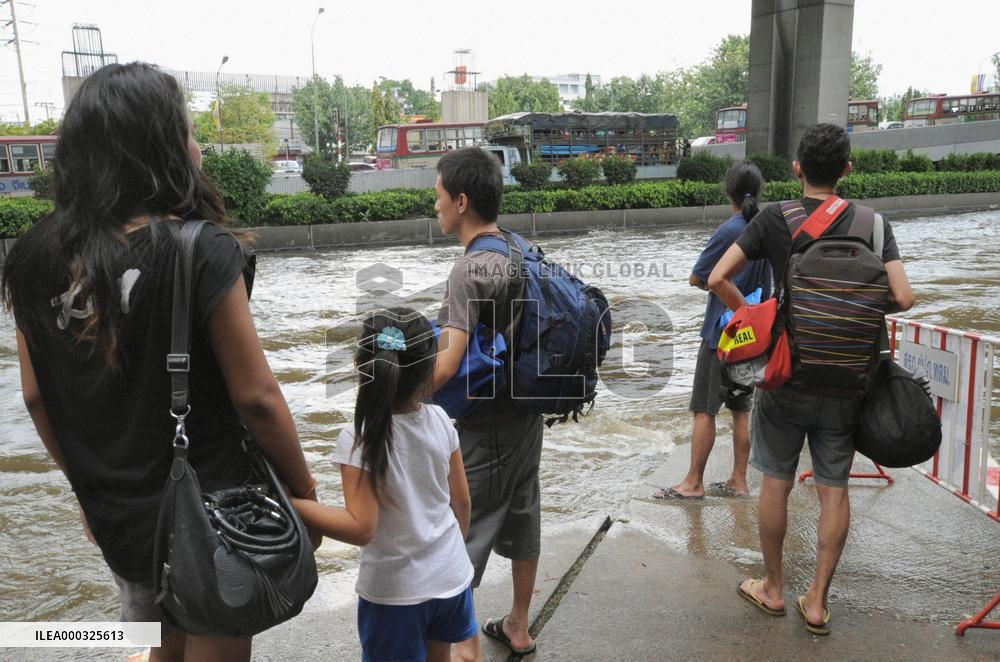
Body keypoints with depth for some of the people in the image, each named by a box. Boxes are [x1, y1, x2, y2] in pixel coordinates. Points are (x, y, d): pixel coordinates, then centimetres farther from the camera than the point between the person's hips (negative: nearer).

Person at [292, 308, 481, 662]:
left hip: (396, 592, -4)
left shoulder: (359, 439, -22)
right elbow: (462, 502, 1)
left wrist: (291, 502, -24)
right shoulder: (440, 421, -8)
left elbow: (361, 528, -26)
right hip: (452, 577, 4)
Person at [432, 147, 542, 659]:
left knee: (460, 534, 4)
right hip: (527, 412, 9)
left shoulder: (470, 270, -22)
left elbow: (446, 364, -30)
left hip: (484, 428, -9)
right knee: (521, 520, 20)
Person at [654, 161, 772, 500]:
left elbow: (695, 279, -12)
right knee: (741, 409, 13)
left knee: (704, 410, 2)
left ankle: (693, 483, 10)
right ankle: (738, 481, 20)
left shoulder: (730, 231, -17)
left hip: (722, 332, -7)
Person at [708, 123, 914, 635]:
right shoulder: (873, 223, -3)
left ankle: (773, 589, 27)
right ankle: (817, 603, 21)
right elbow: (902, 298, -10)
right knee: (834, 489, 11)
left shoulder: (774, 220, -7)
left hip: (786, 376, -1)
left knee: (776, 482, 13)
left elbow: (717, 279, -13)